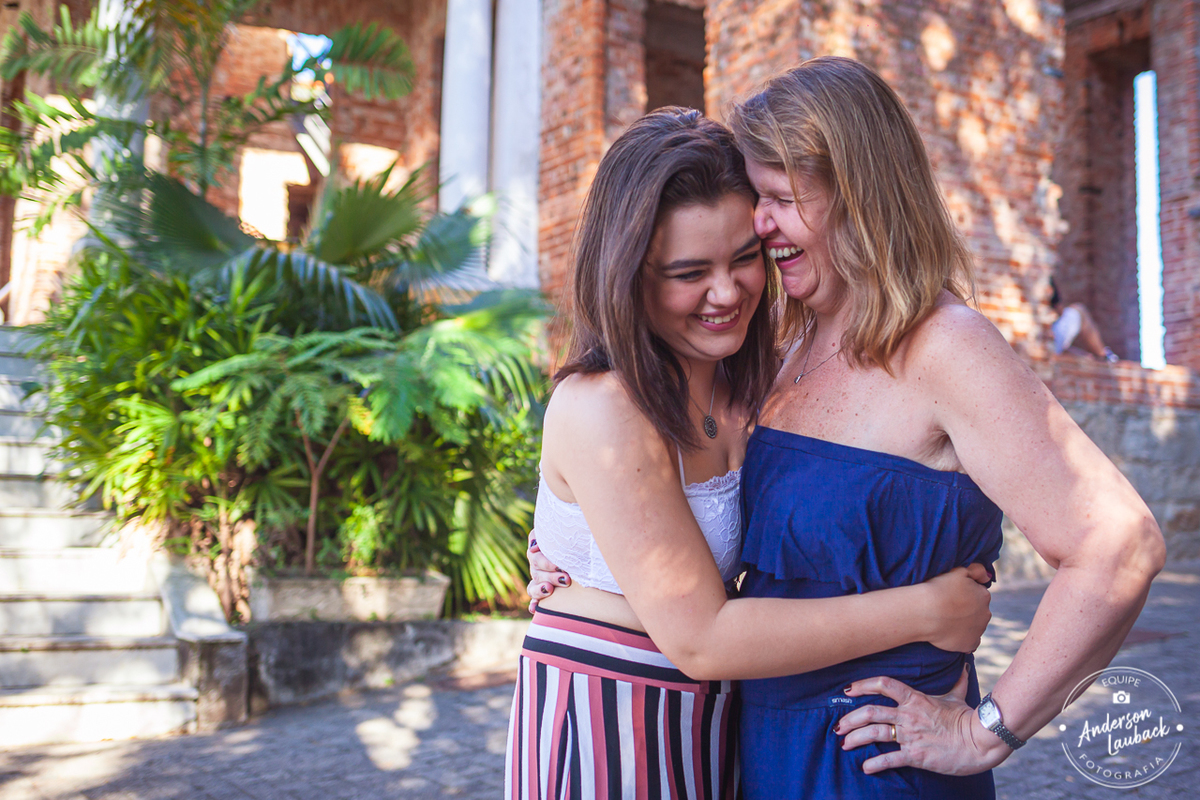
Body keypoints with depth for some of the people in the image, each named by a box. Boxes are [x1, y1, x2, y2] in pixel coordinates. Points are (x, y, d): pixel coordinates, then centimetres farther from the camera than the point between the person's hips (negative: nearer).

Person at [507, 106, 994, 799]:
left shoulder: (742, 388, -1)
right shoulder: (602, 410, -23)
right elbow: (699, 639, -25)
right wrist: (923, 611, -21)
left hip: (713, 722, 7)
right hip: (605, 727, -7)